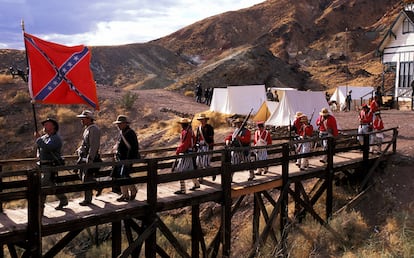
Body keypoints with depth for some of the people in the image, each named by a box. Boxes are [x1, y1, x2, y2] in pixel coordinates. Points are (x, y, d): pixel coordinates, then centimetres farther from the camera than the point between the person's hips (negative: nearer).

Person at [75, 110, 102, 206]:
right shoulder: (87, 129, 15)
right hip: (84, 157, 10)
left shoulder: (94, 129, -16)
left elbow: (94, 146, -22)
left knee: (86, 179, -4)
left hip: (90, 158, -10)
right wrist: (79, 151, 23)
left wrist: (89, 159, -25)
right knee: (82, 176, 15)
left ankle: (87, 200, 7)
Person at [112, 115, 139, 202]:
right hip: (121, 158, 9)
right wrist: (118, 156, 21)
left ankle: (133, 191, 7)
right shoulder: (121, 132, 13)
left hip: (128, 158, -9)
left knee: (124, 175, -12)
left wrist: (128, 160, -22)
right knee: (120, 176, 9)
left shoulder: (130, 133, -16)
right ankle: (124, 194, 20)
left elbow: (133, 148, -21)